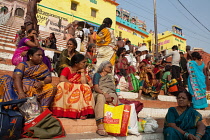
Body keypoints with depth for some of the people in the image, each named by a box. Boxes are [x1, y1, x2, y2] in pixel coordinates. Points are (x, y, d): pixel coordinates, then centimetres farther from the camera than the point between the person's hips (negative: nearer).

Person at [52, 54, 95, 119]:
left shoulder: (82, 71, 10)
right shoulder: (67, 69, 1)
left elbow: (84, 83, -6)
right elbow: (62, 79, -19)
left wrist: (82, 72, -4)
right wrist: (73, 85, -12)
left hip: (78, 92, 3)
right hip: (66, 91, -2)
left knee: (86, 87, -24)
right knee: (63, 85, -31)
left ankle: (83, 112, -31)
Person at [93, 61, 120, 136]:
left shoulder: (110, 77, 30)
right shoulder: (97, 75, 13)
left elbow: (113, 89, 19)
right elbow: (96, 88, -2)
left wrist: (111, 96, -4)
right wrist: (104, 93, -21)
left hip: (110, 94, 5)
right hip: (100, 94, -4)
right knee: (101, 97, -38)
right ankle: (100, 127, -46)